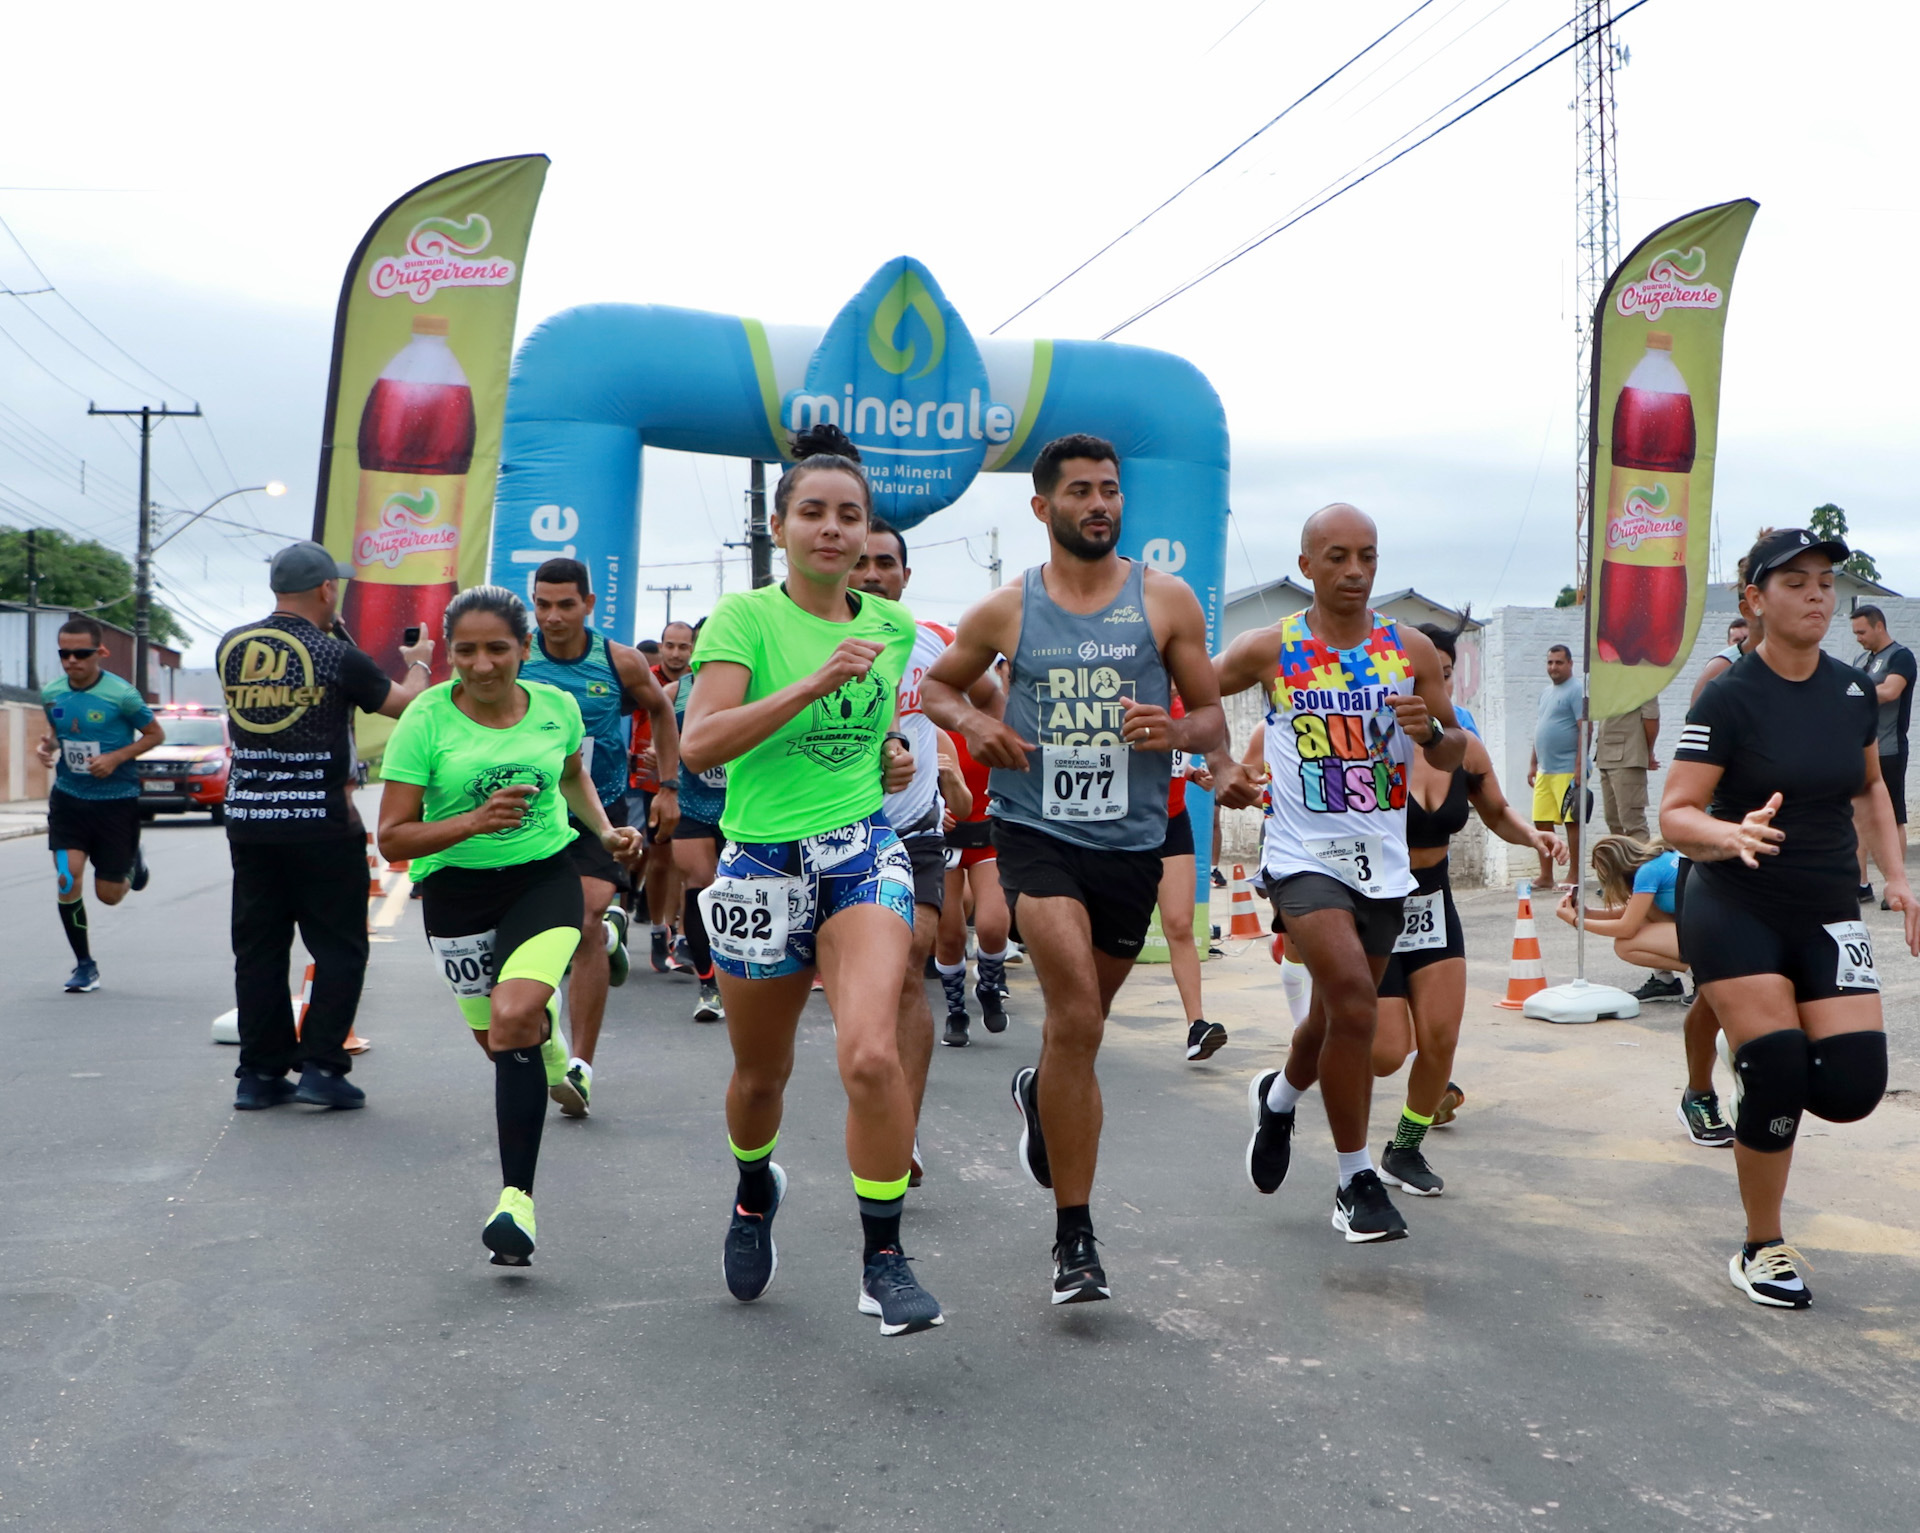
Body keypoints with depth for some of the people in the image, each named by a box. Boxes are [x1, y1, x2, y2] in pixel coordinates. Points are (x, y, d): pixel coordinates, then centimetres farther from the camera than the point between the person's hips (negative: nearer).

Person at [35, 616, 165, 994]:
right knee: (67, 879, -14)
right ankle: (84, 964, 4)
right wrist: (48, 746, -4)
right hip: (68, 797, 3)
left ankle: (133, 859, 42)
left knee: (109, 895, 5)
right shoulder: (51, 693, -1)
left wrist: (116, 757, -16)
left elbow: (155, 734, -3)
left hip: (116, 801, -3)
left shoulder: (120, 693, -14)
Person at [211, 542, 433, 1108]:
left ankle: (260, 1072, 15)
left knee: (257, 948, 11)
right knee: (339, 948, 5)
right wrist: (419, 663, 24)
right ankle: (321, 1065, 2)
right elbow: (402, 703, 4)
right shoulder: (338, 656, -10)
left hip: (247, 819, 5)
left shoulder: (231, 648, 5)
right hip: (322, 822, -5)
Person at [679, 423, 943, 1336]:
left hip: (865, 856, 1)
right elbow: (698, 745, -21)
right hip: (764, 865, -1)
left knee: (870, 1055, -21)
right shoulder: (745, 618, -7)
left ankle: (884, 1260, -6)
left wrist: (893, 755, 5)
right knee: (762, 1072, 16)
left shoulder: (891, 627, 7)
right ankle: (756, 1191, 49)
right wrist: (814, 683, -27)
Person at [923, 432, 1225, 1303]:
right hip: (1037, 834, -2)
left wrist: (1175, 730, -17)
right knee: (1078, 1019, -18)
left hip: (1132, 842, 3)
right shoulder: (1006, 611, 1)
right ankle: (1073, 1238, -8)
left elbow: (1213, 722, 6)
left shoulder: (1167, 601, 2)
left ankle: (1040, 1096, 54)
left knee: (1082, 1022, 17)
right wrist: (971, 722, -5)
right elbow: (935, 684, 17)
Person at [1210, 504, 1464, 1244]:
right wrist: (1219, 766, -9)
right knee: (1353, 1001, -21)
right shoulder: (1268, 650, -4)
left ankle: (1279, 1098, 49)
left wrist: (1432, 731, -13)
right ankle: (1356, 1180, -4)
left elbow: (1455, 756, 9)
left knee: (1337, 1016, 15)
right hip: (1303, 853, -4)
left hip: (1382, 859, 4)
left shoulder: (1412, 649, 3)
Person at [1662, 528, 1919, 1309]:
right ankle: (1762, 1251, 12)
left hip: (1828, 913, 5)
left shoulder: (1855, 690, 4)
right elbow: (1674, 817, -14)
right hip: (1737, 912, -4)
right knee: (1774, 1075, -9)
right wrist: (1733, 834, -34)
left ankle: (1767, 1069, 27)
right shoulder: (1728, 698, -12)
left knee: (1853, 1085, -9)